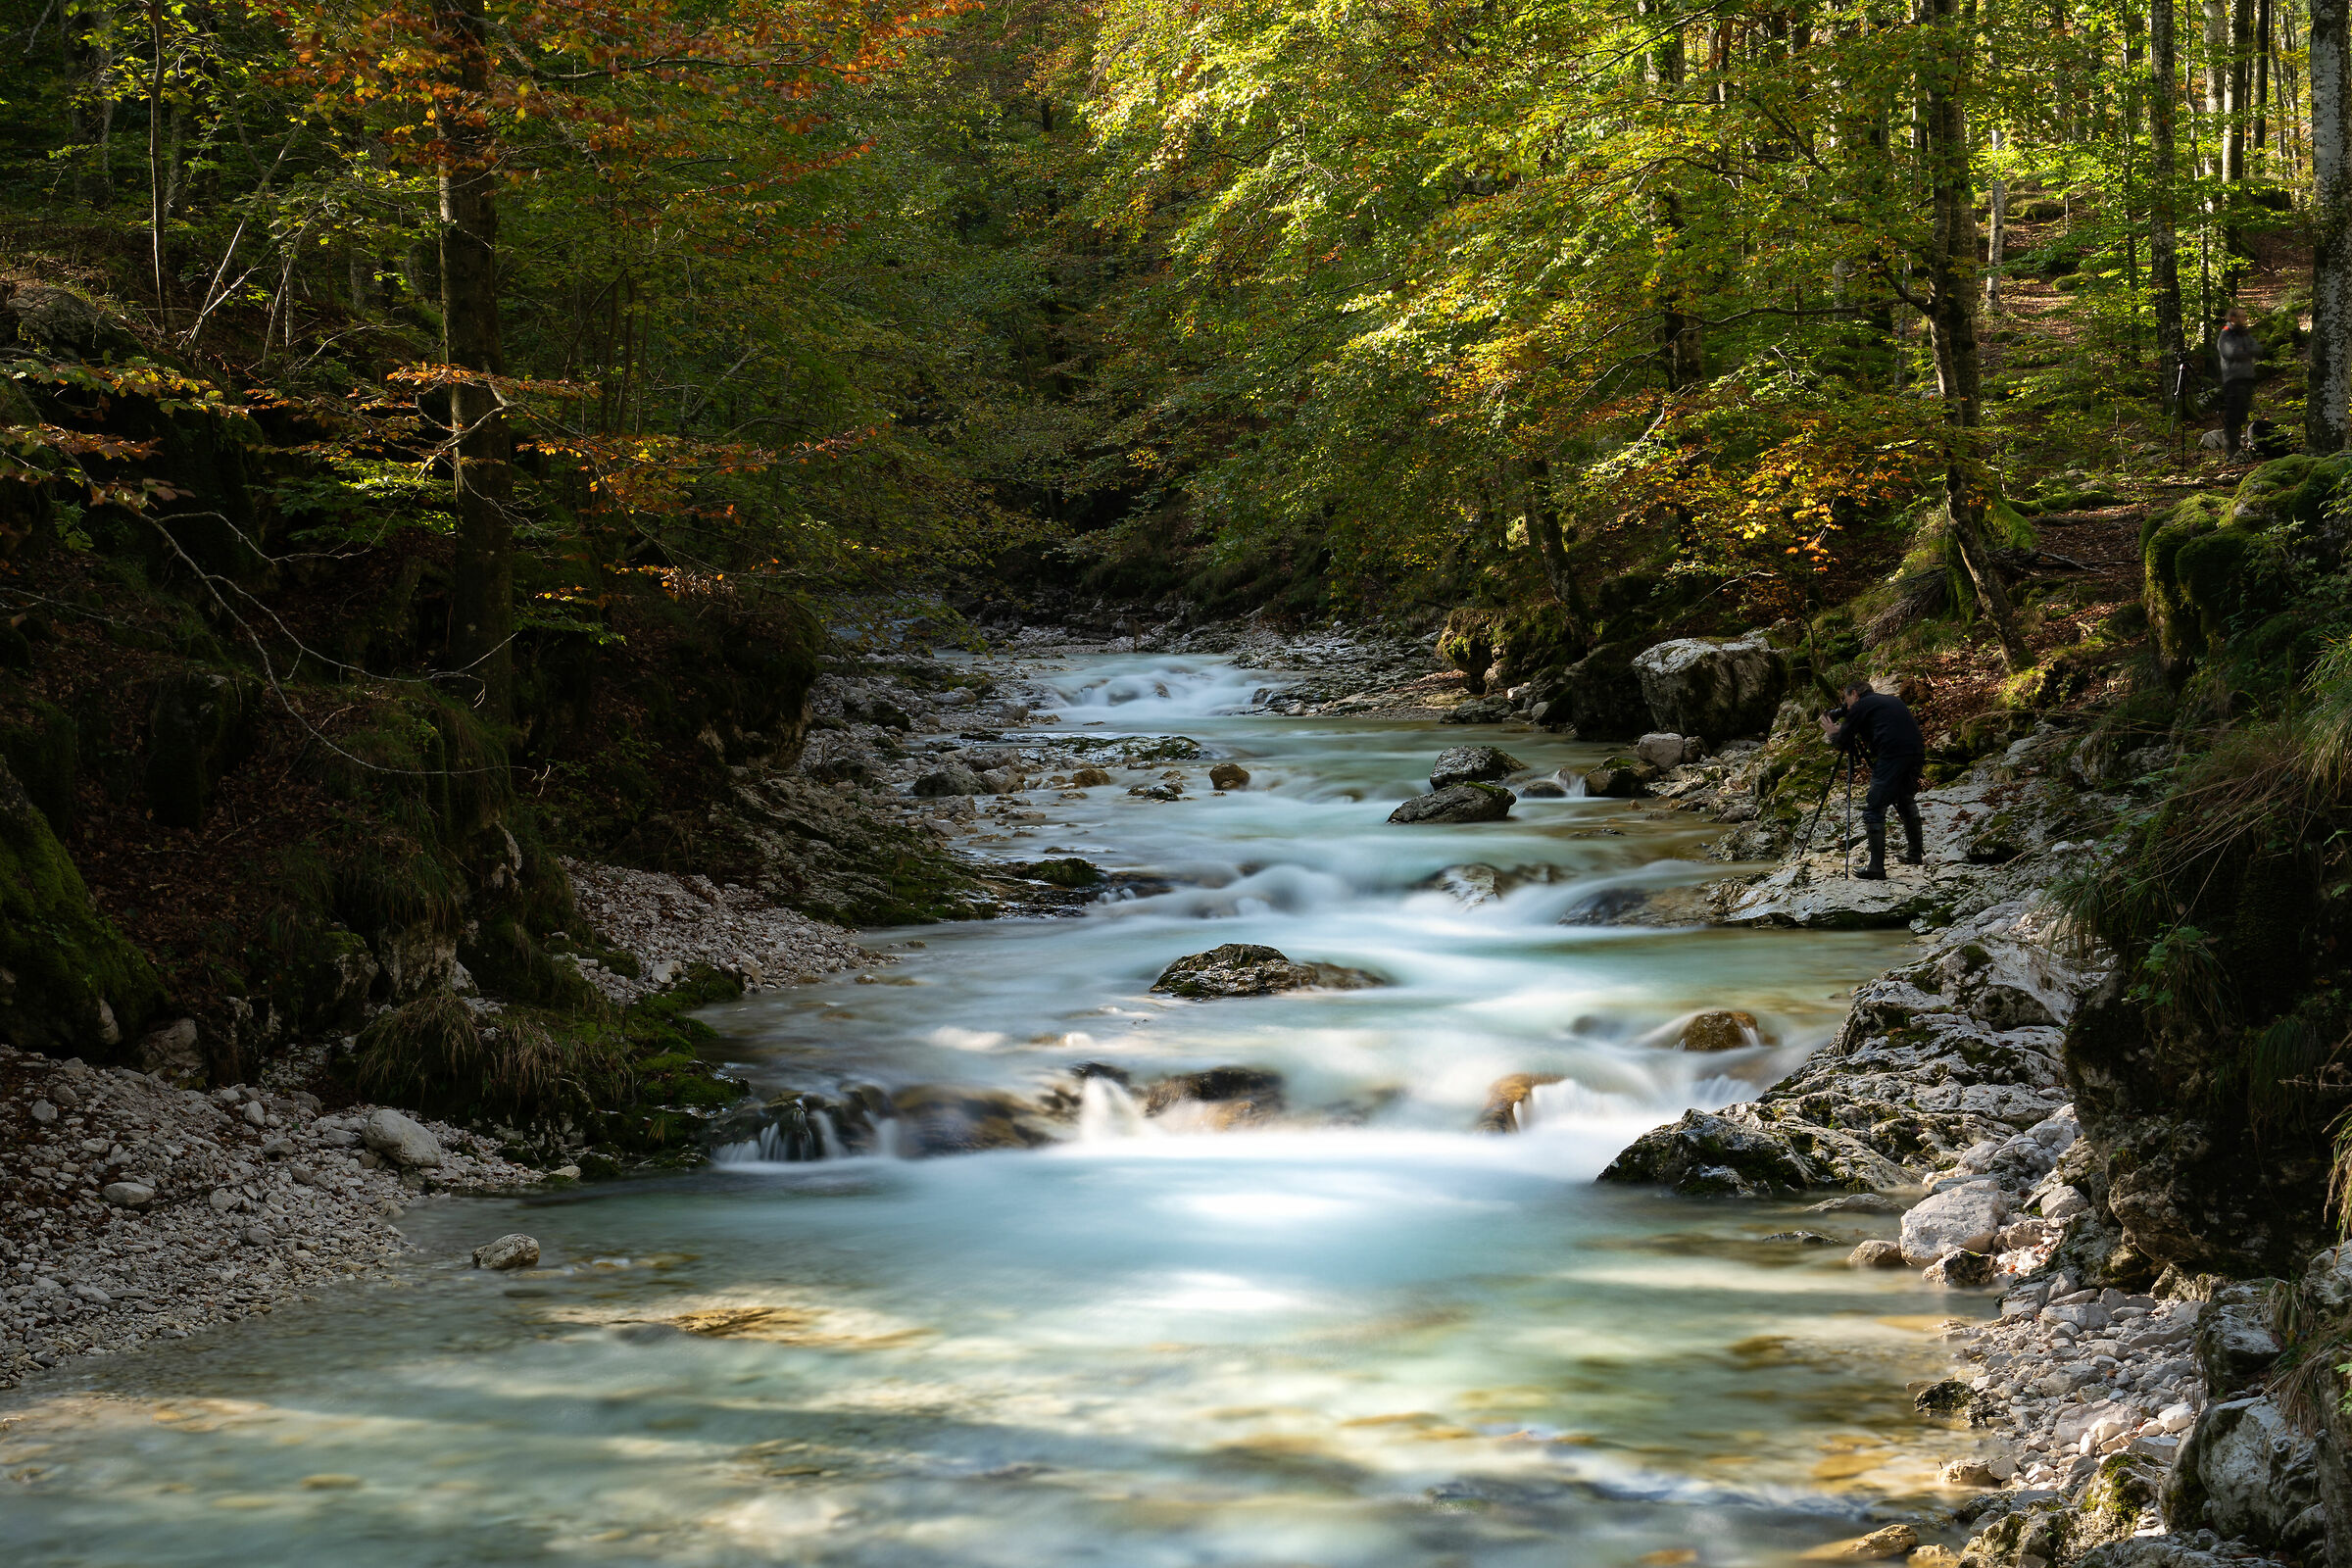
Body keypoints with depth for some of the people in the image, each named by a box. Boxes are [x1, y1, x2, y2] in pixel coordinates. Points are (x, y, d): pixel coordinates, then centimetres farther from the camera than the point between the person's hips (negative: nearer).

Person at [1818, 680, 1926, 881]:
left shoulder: (1860, 705, 6)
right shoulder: (1892, 701, 28)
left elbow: (1843, 742, 7)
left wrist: (1832, 734, 29)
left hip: (1891, 757, -8)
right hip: (1917, 755, 8)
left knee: (1874, 810, -4)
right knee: (1906, 802, 27)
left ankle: (1877, 868, -9)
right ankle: (1916, 854, 34)